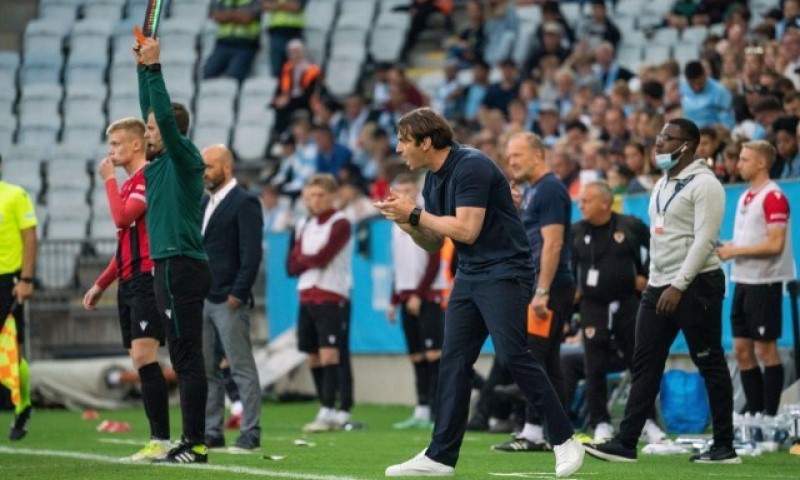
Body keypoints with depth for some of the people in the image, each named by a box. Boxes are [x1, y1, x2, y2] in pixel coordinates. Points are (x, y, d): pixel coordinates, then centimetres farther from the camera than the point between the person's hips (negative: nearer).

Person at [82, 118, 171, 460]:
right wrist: (101, 284, 26)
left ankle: (161, 441, -18)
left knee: (144, 356, -16)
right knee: (141, 362, 7)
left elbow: (122, 217, -21)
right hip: (129, 282, 10)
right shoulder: (128, 184, 21)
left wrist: (109, 180, -8)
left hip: (146, 279, -10)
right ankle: (158, 440, 8)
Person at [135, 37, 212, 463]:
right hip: (169, 266, 10)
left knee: (187, 359, -10)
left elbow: (166, 113, -20)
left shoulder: (184, 159, -8)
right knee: (184, 359, 9)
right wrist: (143, 68, 18)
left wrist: (154, 67, -16)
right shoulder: (161, 163, 15)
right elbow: (153, 110, 22)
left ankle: (196, 444, -11)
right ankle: (190, 441, 11)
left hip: (181, 268, -10)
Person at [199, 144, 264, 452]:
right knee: (206, 370, 8)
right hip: (202, 300, 8)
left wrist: (237, 294, -17)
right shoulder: (204, 203, 17)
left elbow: (251, 253, -13)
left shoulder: (244, 203, -7)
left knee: (242, 369, -4)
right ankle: (211, 433, 12)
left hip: (229, 301, -8)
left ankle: (250, 435, -2)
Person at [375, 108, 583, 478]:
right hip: (469, 276, 9)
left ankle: (564, 441, -8)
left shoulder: (471, 167, -17)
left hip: (504, 271, -9)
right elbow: (434, 243, 15)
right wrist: (407, 221, -4)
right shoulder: (433, 179, 12)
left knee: (512, 354, -17)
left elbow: (467, 230, -23)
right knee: (453, 361, 3)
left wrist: (415, 214, -15)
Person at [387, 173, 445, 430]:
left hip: (429, 295, -7)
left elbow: (434, 263, -10)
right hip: (407, 297, 7)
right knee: (416, 356, 6)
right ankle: (422, 411, 7)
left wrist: (419, 294, -14)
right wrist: (394, 300, 15)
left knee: (434, 354, -12)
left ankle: (438, 412, -15)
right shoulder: (397, 225, 16)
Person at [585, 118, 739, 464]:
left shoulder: (703, 184, -11)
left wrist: (678, 286, -22)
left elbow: (704, 240, -18)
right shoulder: (663, 184, 16)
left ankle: (725, 447, 5)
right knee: (644, 366, 3)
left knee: (711, 365, -1)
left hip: (696, 284, -9)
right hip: (660, 286, 9)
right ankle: (626, 443, 1)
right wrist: (656, 283, 17)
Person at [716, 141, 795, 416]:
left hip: (764, 283, -9)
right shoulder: (745, 198, 14)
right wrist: (726, 249, 4)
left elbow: (775, 244, -19)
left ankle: (770, 414, 2)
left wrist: (735, 251, -16)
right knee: (742, 350, 9)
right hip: (743, 281, 9)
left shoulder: (773, 197, -13)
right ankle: (754, 411, 15)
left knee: (766, 350, -4)